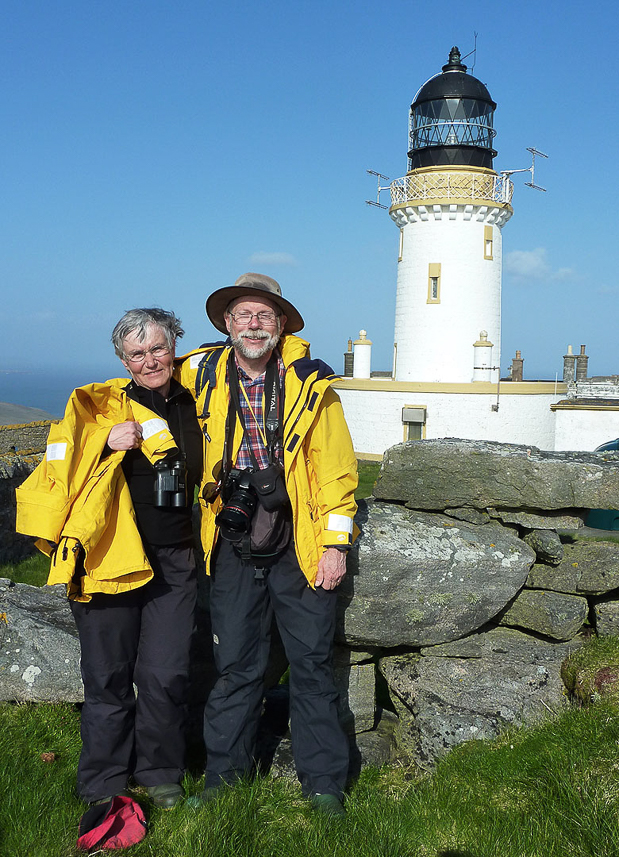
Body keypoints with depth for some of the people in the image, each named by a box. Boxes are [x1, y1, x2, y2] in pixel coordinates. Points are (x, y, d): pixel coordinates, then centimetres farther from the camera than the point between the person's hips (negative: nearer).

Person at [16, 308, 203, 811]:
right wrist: (106, 444, -18)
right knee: (109, 677, 5)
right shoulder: (98, 405, -2)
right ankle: (104, 788, 22)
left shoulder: (192, 405, 11)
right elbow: (58, 466, -5)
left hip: (173, 562, 3)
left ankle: (160, 775, 25)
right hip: (110, 557, -3)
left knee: (166, 676, 4)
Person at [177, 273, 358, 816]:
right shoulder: (204, 376, 3)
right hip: (234, 549, 2)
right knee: (236, 666, 12)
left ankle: (324, 782, 22)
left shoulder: (311, 384, -4)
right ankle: (225, 775, 29)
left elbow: (337, 470, -4)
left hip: (300, 547, -2)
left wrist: (335, 544, -8)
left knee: (312, 665, 7)